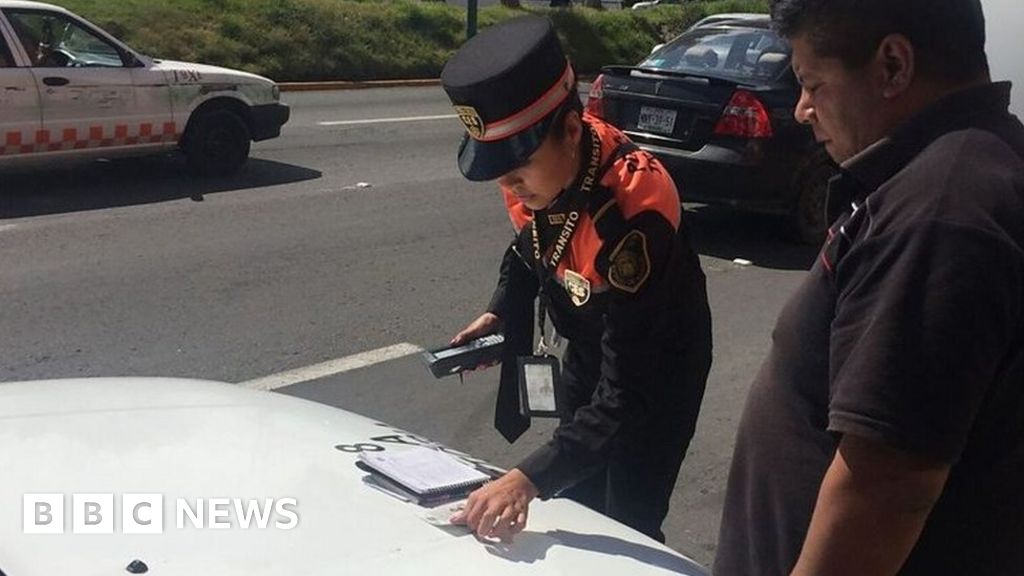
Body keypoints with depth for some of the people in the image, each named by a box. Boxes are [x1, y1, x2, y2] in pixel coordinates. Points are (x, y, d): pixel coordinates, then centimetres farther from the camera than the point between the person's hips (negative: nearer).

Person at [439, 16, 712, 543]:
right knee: (573, 510, 18)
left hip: (655, 370, -6)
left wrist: (530, 479, -47)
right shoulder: (539, 168, -18)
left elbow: (628, 393, -40)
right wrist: (500, 313, -7)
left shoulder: (633, 217, -40)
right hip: (588, 355, 7)